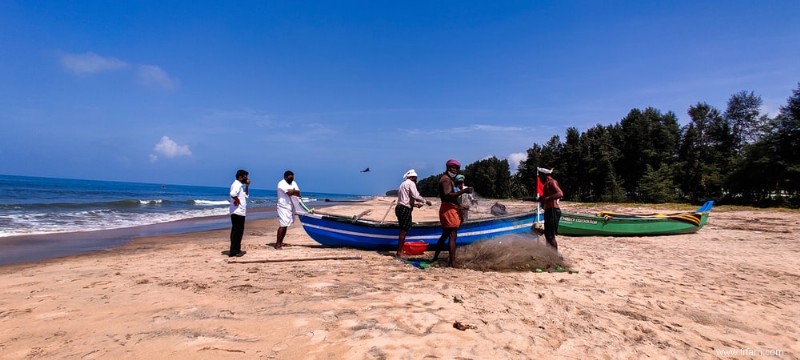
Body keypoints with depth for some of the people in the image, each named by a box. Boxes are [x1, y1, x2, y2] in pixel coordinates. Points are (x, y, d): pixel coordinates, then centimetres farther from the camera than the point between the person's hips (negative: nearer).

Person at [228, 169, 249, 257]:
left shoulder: (240, 185, 17)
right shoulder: (237, 184, -15)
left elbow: (246, 195, 23)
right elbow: (233, 194, -36)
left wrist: (247, 186, 13)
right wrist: (237, 201, -20)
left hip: (238, 212, 10)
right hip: (238, 212, -10)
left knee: (236, 231, 15)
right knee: (238, 232, -5)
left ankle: (235, 250, 23)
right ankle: (234, 251, 0)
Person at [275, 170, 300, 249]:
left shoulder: (293, 183, 12)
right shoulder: (281, 183, -11)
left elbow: (298, 193, 4)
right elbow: (289, 192, -23)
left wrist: (292, 192, -13)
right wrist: (294, 190, -3)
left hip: (291, 207, 7)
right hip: (283, 207, -7)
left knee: (286, 225, 10)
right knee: (283, 225, -11)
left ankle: (281, 242, 18)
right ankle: (277, 244, -7)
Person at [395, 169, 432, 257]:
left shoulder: (403, 184, 25)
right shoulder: (411, 183, -5)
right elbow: (415, 196, -17)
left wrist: (415, 204, 24)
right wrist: (425, 201, -6)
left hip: (400, 208, 10)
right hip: (405, 209, -10)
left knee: (403, 231, 14)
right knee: (404, 231, -8)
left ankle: (400, 251, 18)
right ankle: (398, 253, -7)